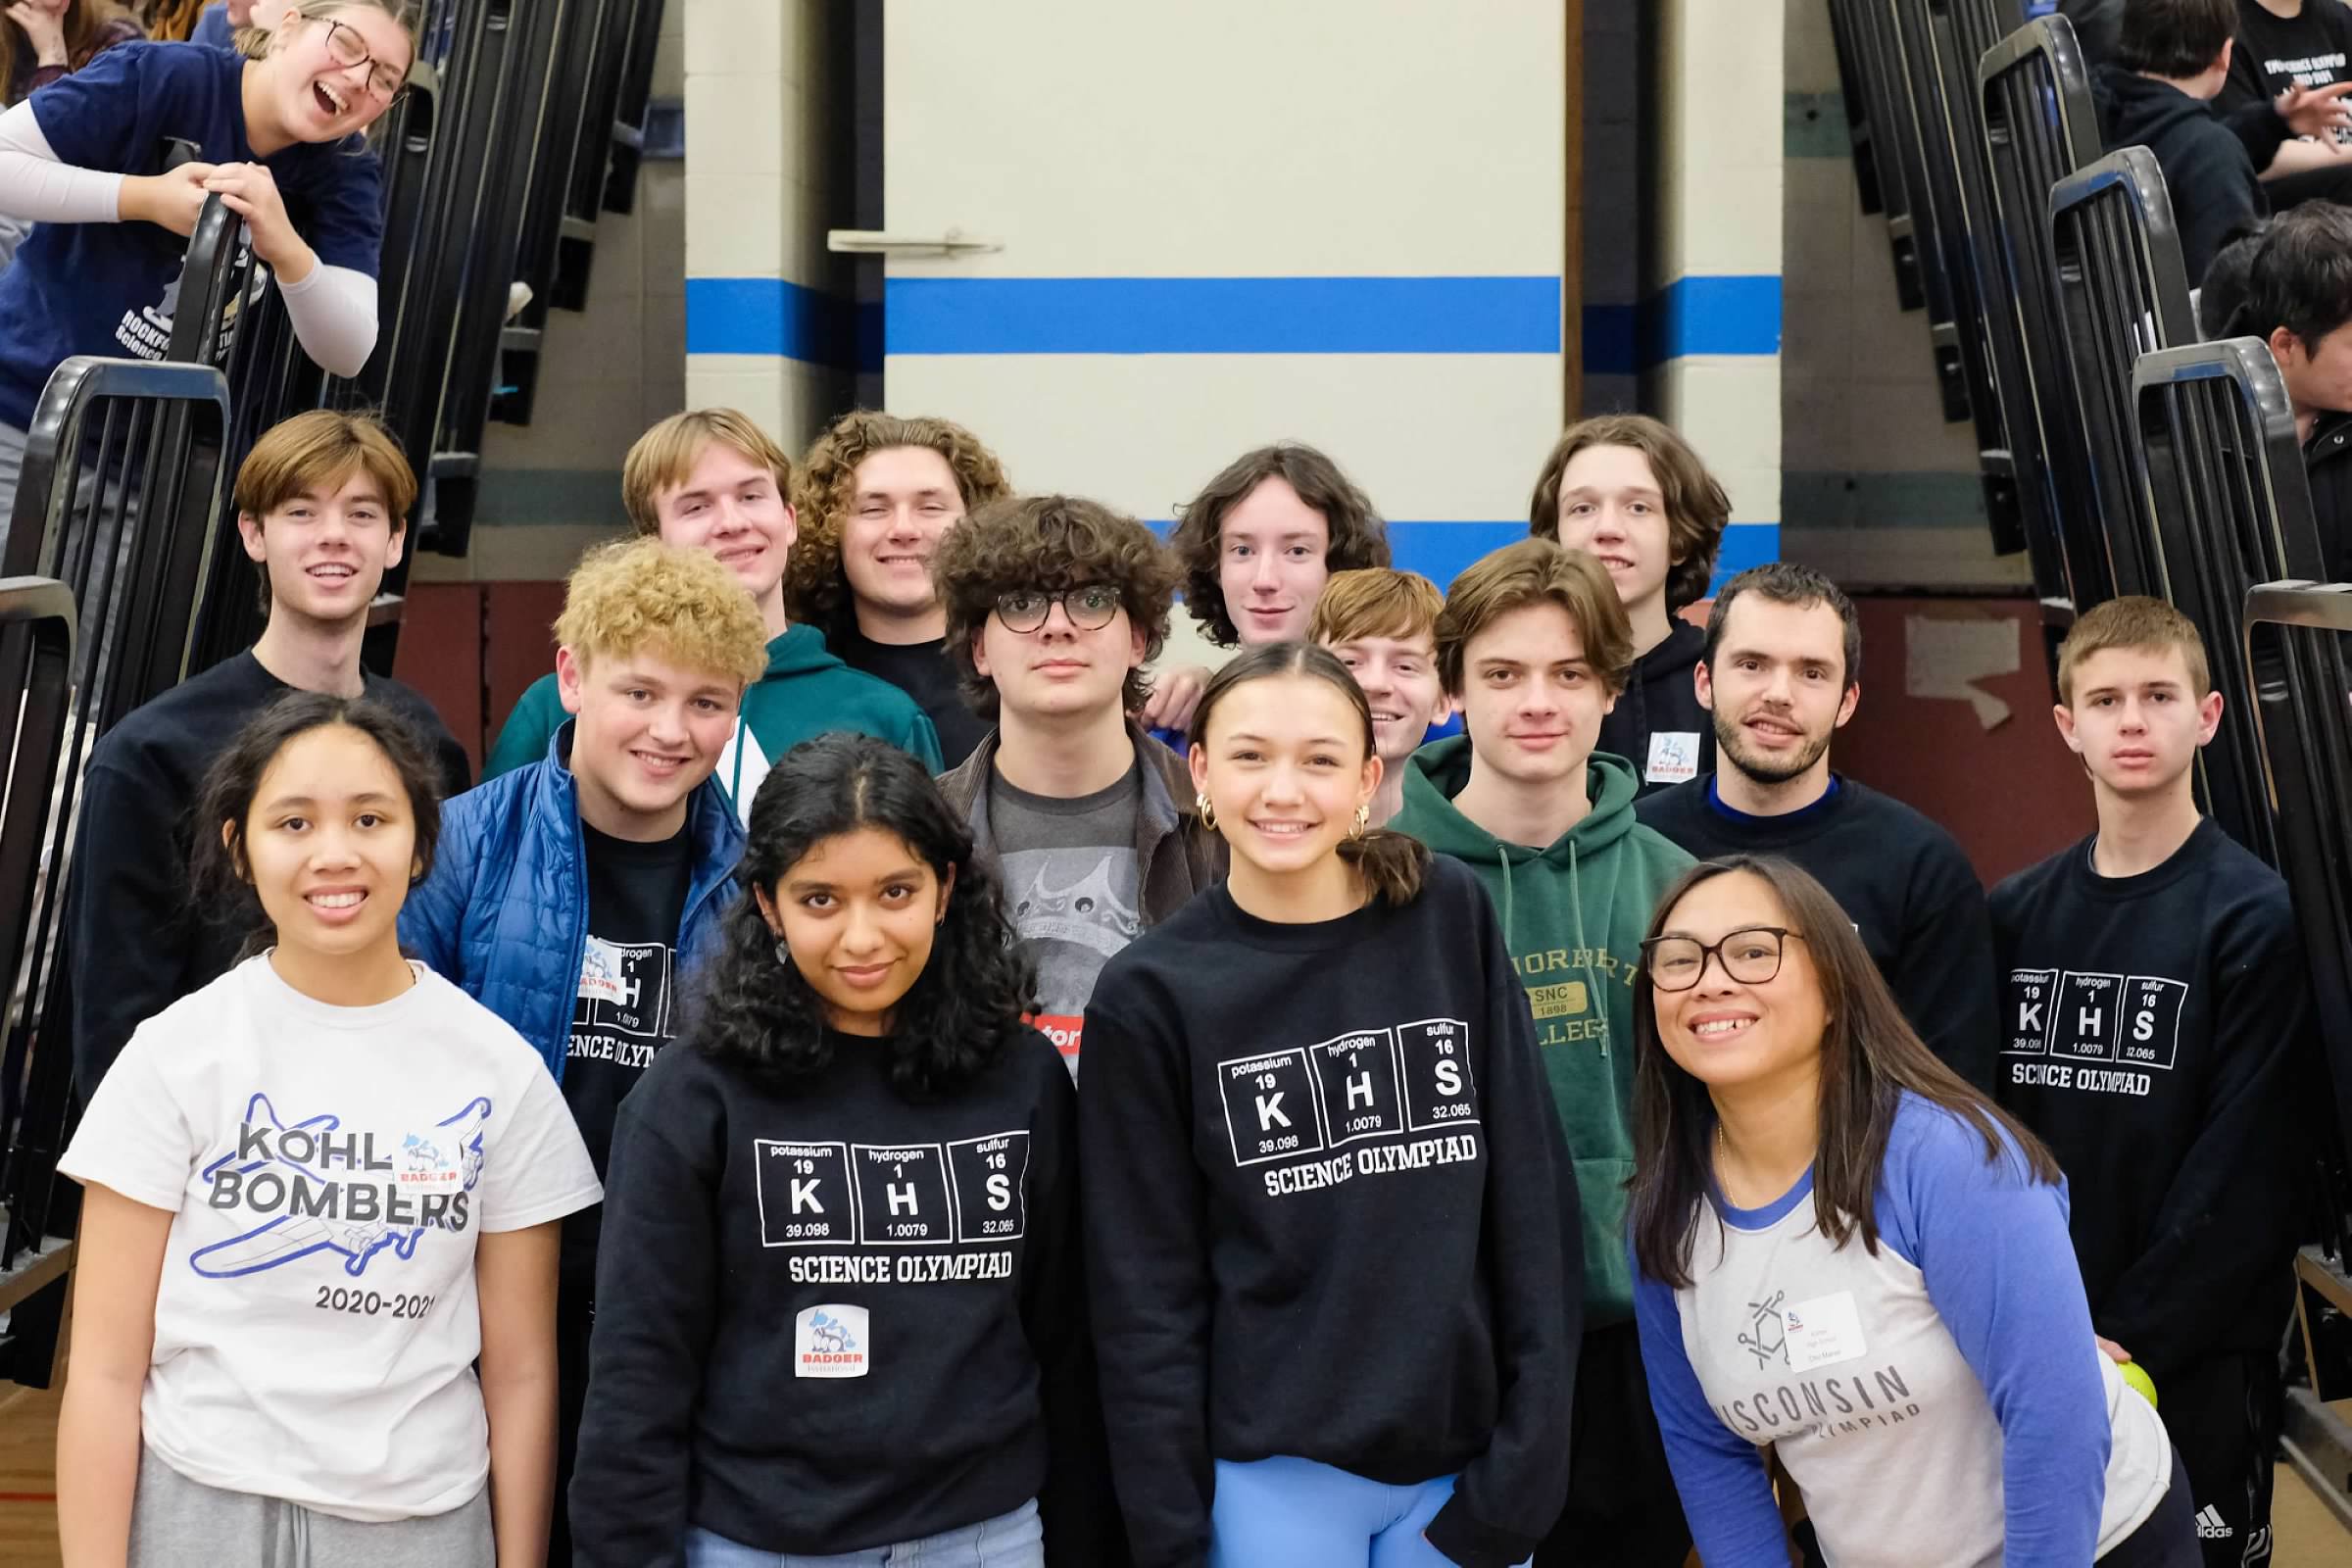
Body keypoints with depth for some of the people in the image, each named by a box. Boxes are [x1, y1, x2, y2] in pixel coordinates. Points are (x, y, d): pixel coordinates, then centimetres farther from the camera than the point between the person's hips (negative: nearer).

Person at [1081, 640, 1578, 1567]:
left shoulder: (1453, 922, -2)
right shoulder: (1151, 994, -6)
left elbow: (1532, 1199, 0)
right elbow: (1148, 1289, -3)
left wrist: (1530, 1455, -4)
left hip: (1467, 1456, 2)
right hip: (1274, 1474, -1)